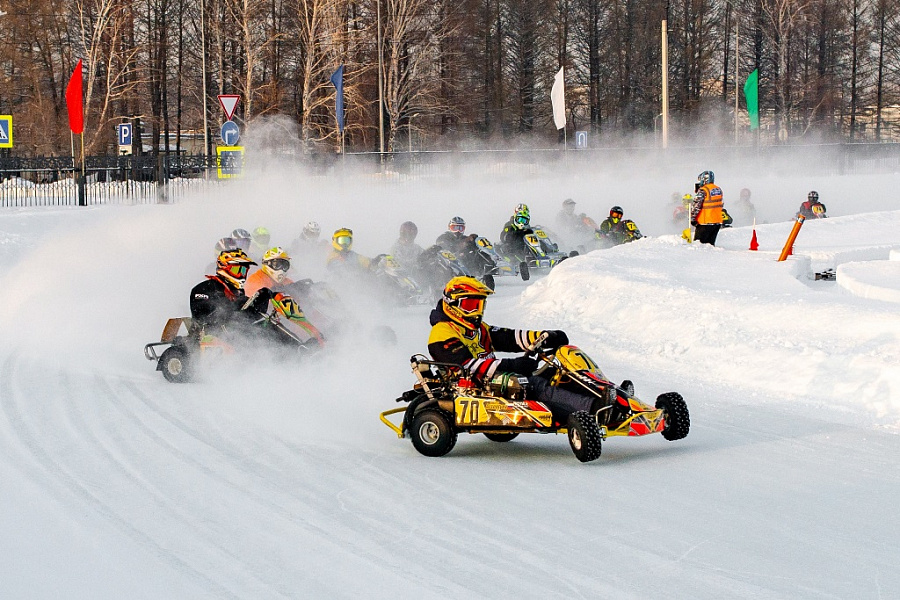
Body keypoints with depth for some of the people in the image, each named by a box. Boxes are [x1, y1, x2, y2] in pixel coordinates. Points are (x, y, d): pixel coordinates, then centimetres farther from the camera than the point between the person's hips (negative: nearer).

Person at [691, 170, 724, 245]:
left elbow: (696, 205, -17)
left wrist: (692, 218, -11)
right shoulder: (719, 190, 10)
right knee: (710, 243, 13)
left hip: (705, 223, -7)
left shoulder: (703, 191, -14)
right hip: (717, 222, 7)